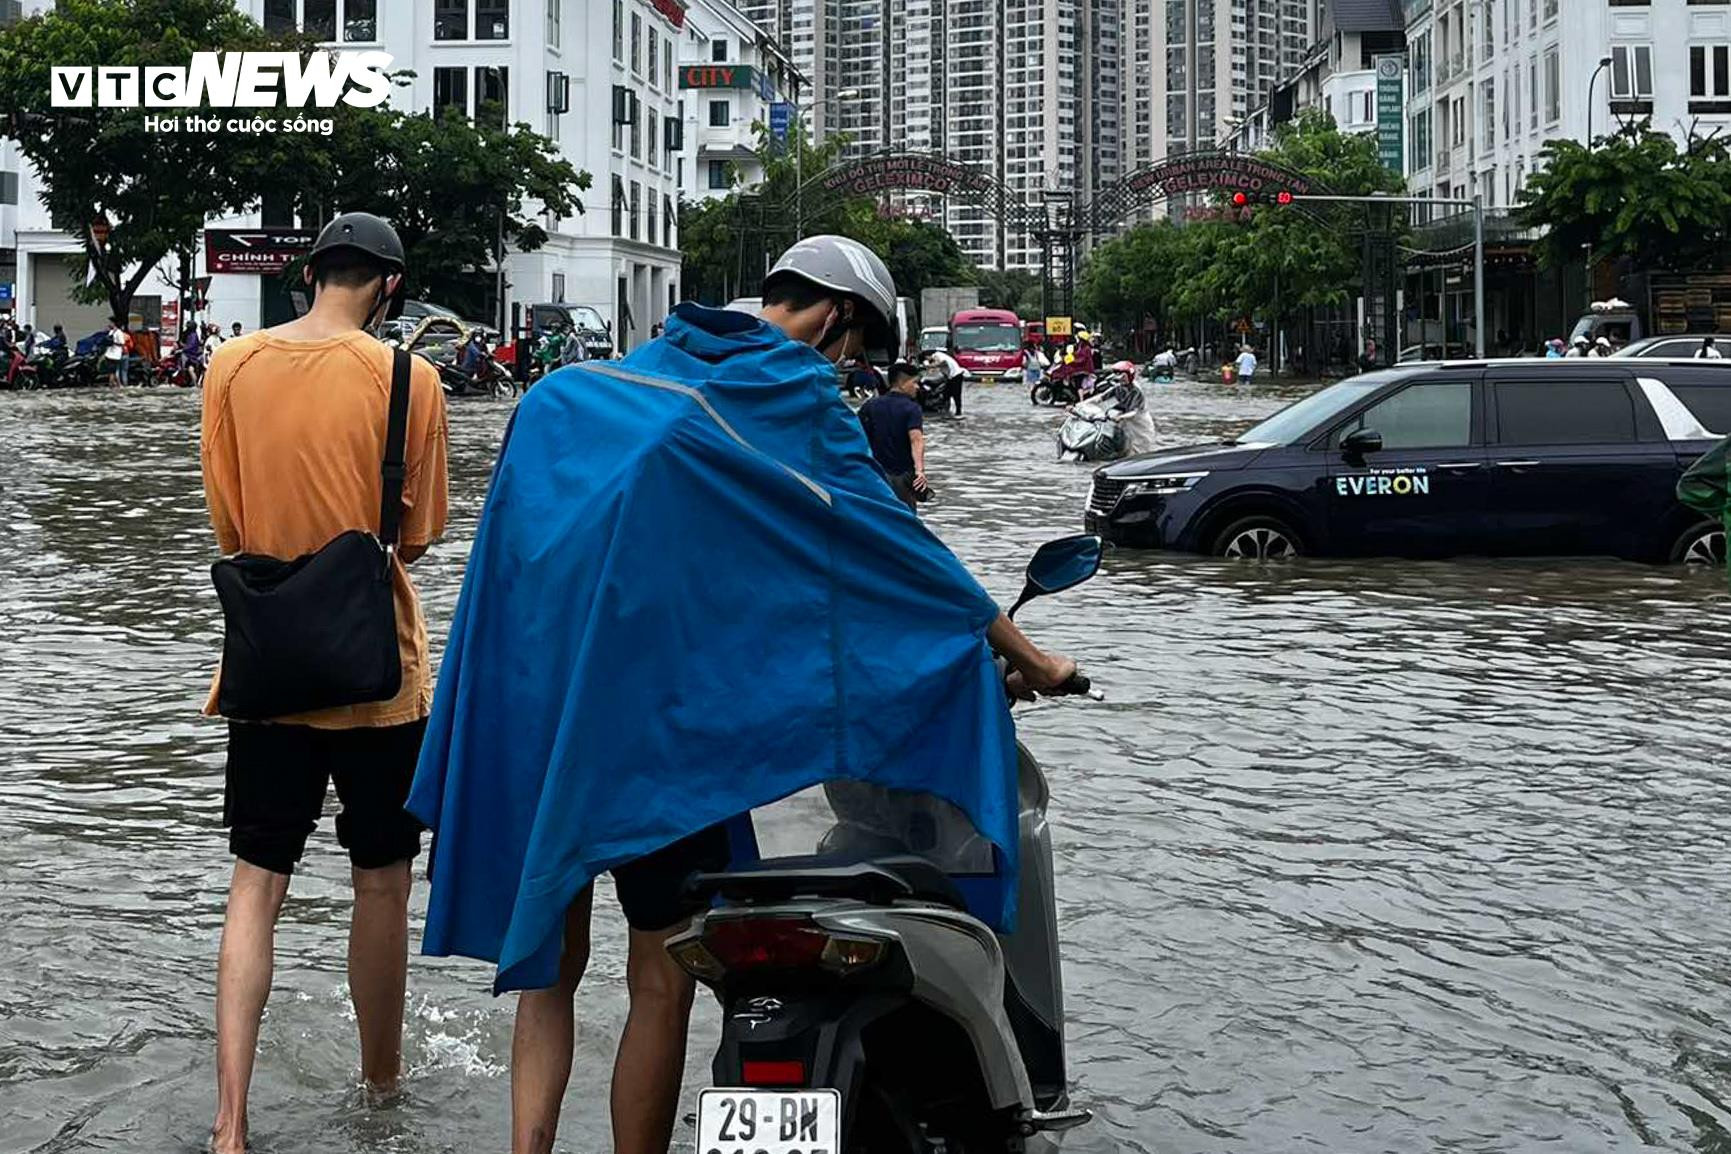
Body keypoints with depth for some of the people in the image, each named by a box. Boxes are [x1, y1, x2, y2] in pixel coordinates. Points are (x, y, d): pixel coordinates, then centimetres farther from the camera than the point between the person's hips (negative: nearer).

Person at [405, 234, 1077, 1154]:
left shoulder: (593, 386, 15)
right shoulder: (799, 403, -4)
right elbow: (893, 543, -4)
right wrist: (1026, 654, 4)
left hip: (536, 697, 7)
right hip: (659, 710, -6)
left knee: (549, 961, 14)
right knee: (661, 982, 5)